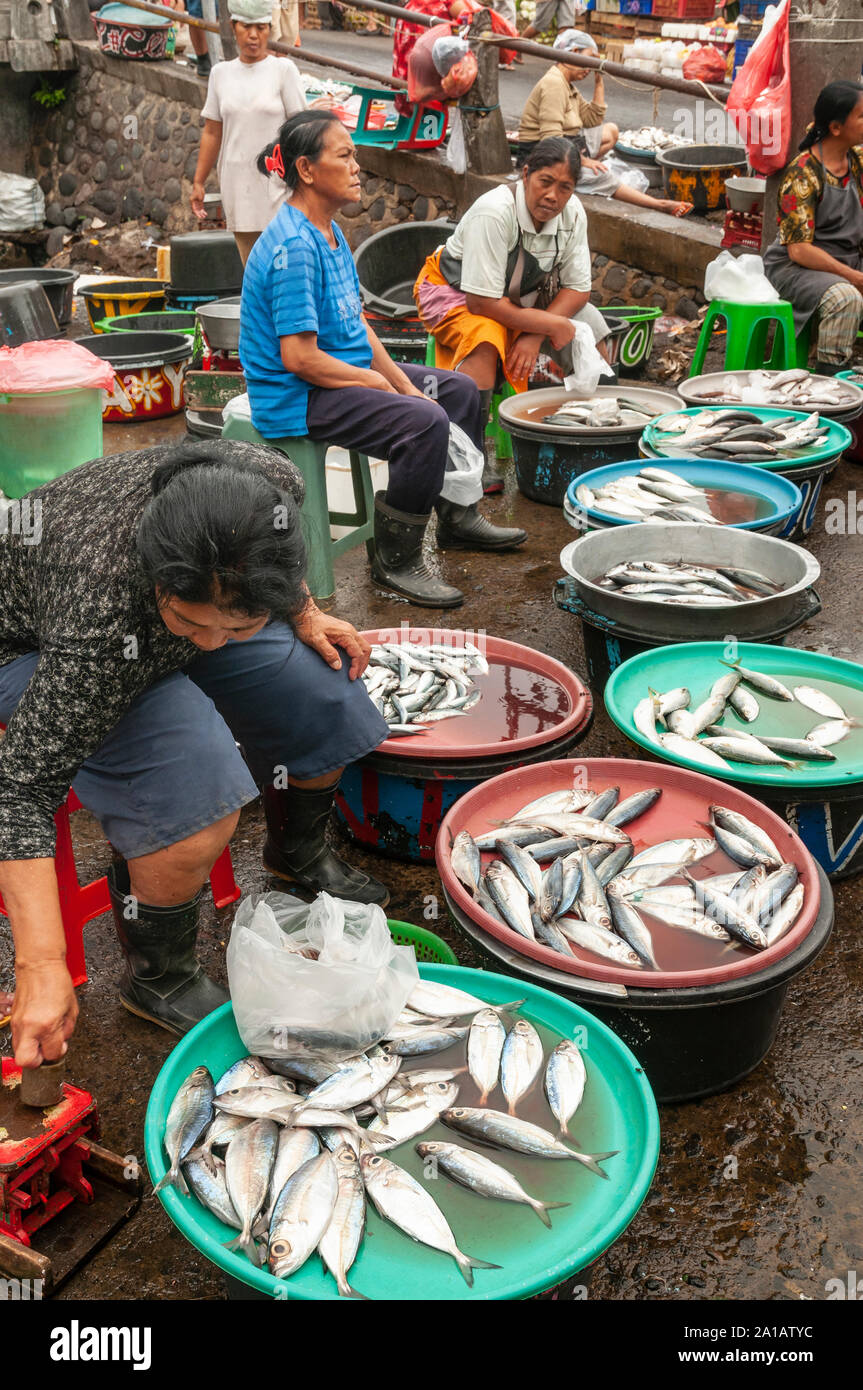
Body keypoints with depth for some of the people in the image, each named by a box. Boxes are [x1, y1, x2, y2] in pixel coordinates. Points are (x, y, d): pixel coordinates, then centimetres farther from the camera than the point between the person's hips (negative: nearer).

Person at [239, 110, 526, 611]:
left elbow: (357, 325, 12)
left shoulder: (331, 232, 10)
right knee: (425, 423, -29)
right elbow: (300, 357, -25)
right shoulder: (294, 248, -22)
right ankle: (397, 559, -13)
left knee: (460, 390, 15)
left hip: (348, 369, 11)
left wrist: (403, 382, 0)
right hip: (297, 397, -11)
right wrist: (377, 382, -13)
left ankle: (458, 518, 30)